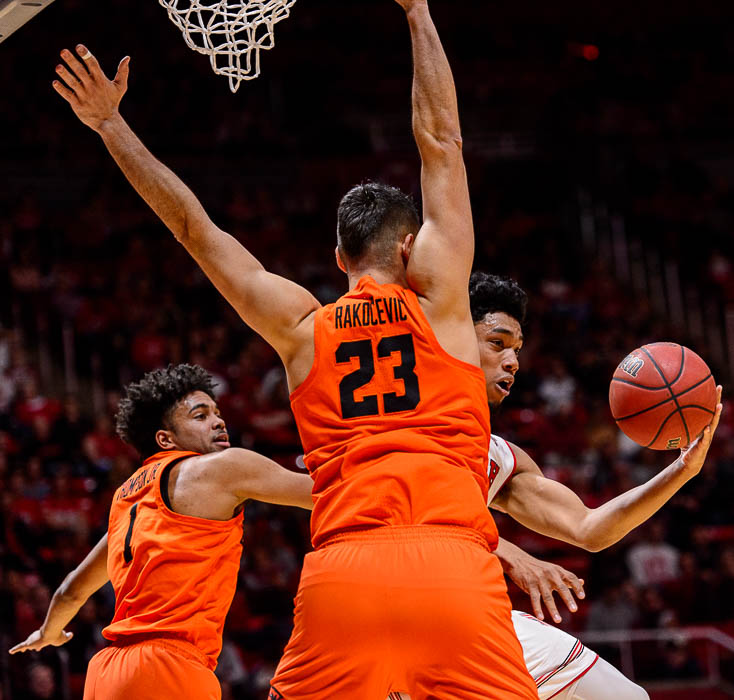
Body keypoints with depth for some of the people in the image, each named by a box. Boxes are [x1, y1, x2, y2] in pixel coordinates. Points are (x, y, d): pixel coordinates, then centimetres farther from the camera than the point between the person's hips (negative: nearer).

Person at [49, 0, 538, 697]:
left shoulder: (300, 325, 17)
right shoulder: (436, 298, 13)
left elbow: (193, 225, 24)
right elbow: (440, 139, 20)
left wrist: (111, 125, 33)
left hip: (339, 572, 2)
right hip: (455, 571, -2)